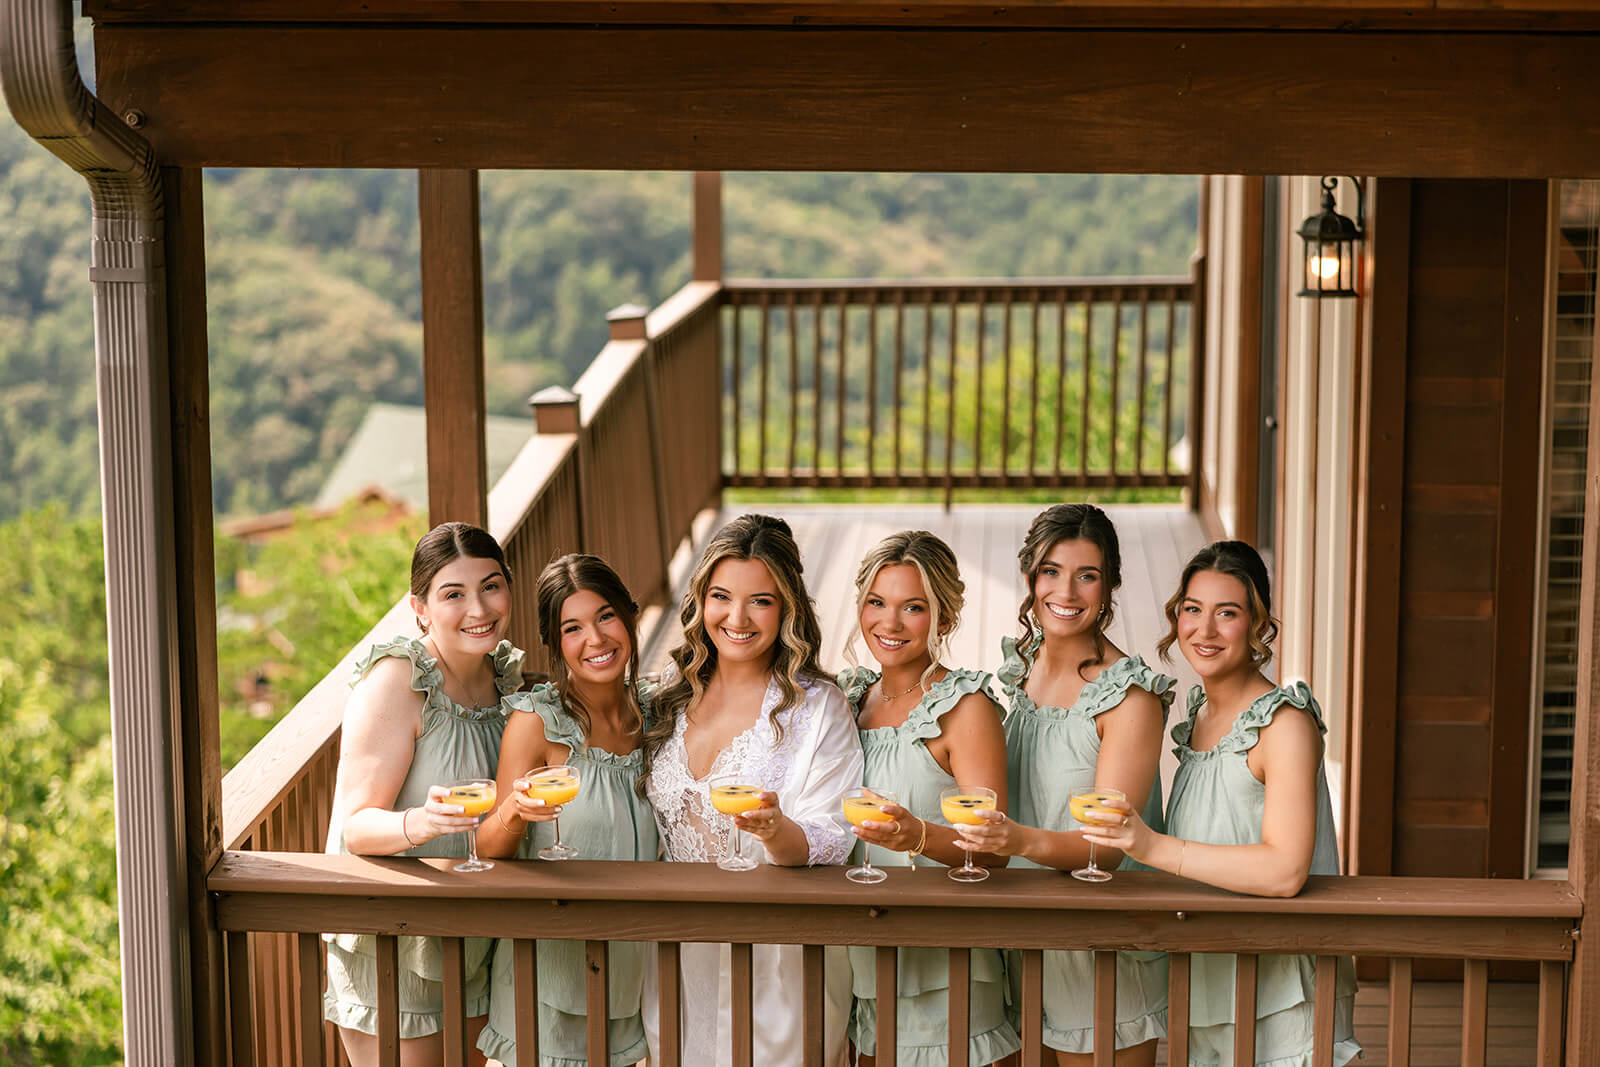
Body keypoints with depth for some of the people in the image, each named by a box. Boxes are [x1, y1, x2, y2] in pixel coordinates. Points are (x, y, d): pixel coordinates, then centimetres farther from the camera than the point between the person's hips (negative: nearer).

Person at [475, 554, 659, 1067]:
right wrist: (514, 812, -30)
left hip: (628, 964, 4)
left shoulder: (653, 712, 2)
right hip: (550, 965, -4)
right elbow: (489, 853, -12)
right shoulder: (536, 722, -13)